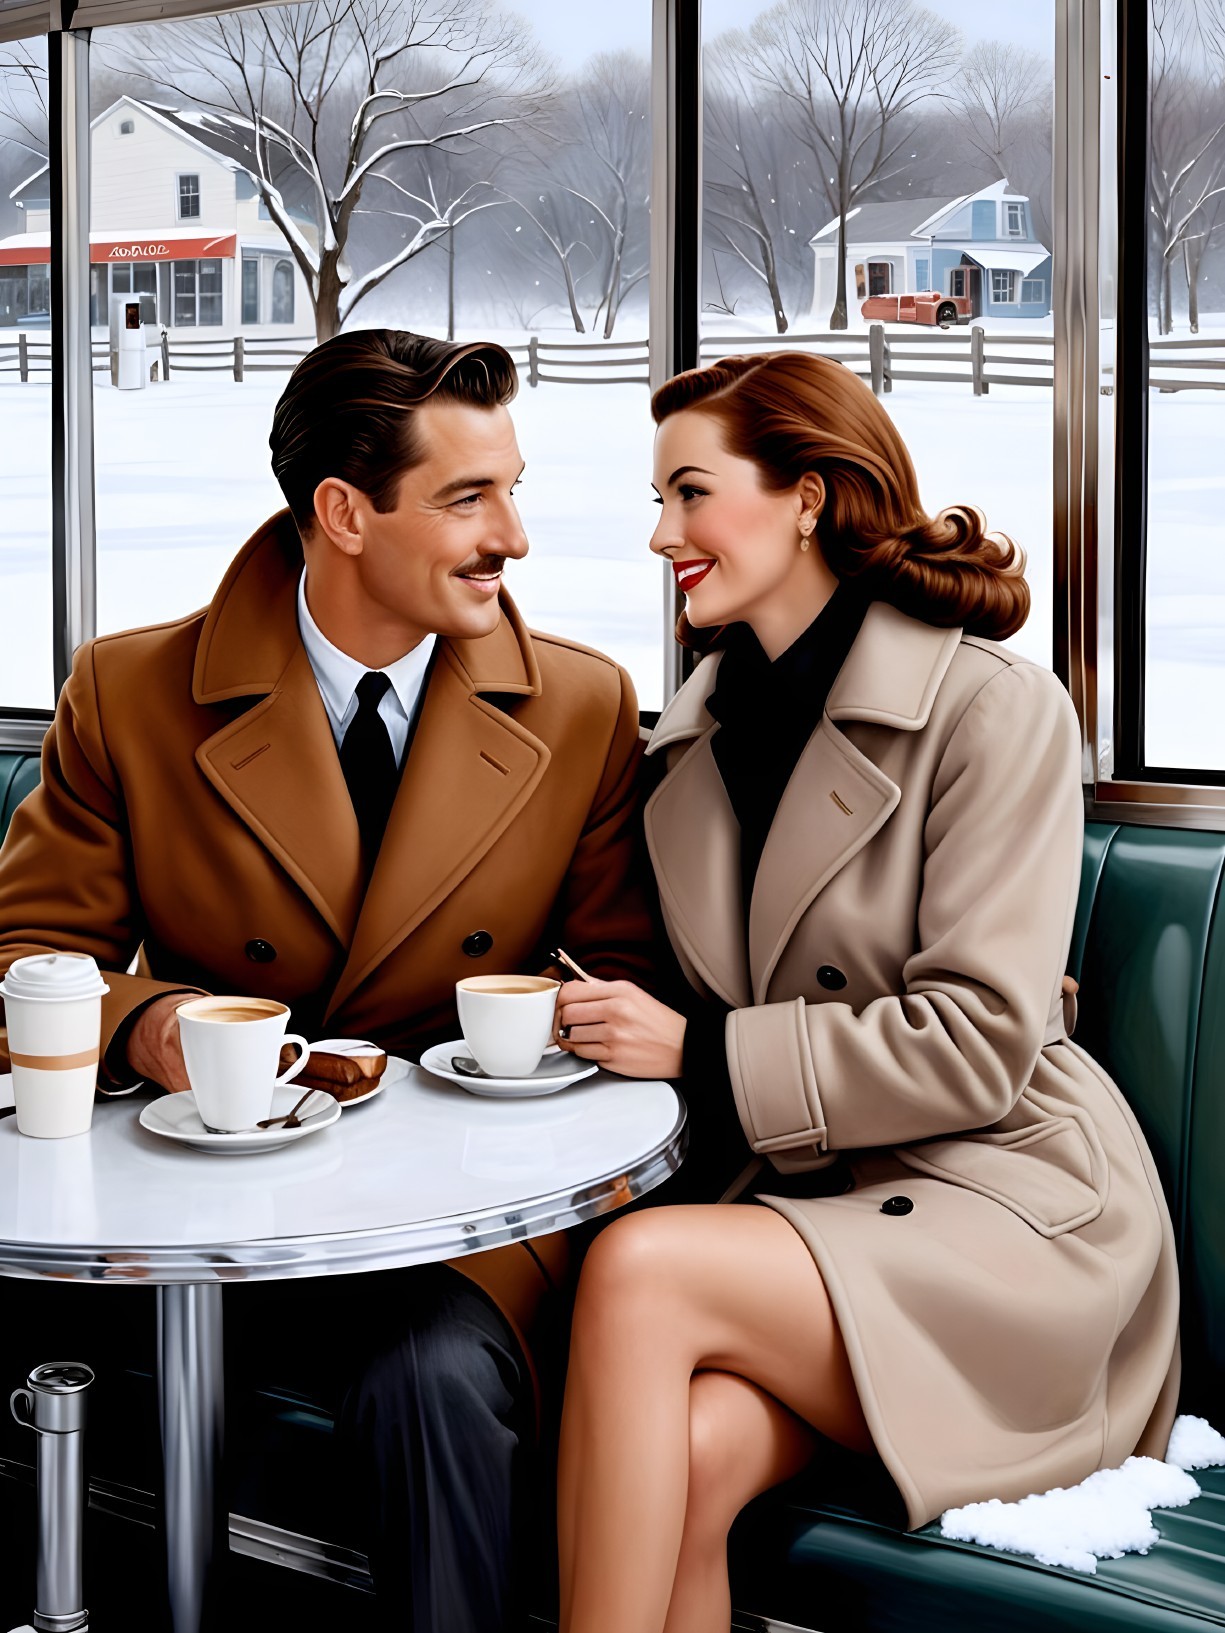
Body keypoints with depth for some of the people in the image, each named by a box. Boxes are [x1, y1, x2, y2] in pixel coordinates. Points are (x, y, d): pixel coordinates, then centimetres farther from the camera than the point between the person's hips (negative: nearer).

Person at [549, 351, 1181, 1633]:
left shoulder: (992, 711, -8)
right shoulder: (699, 733, 13)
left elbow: (976, 1046, -14)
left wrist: (700, 1049, -15)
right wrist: (612, 1026, -1)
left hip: (1005, 1203, -5)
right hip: (811, 1195, 5)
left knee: (637, 1271, -29)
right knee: (683, 1459, -28)